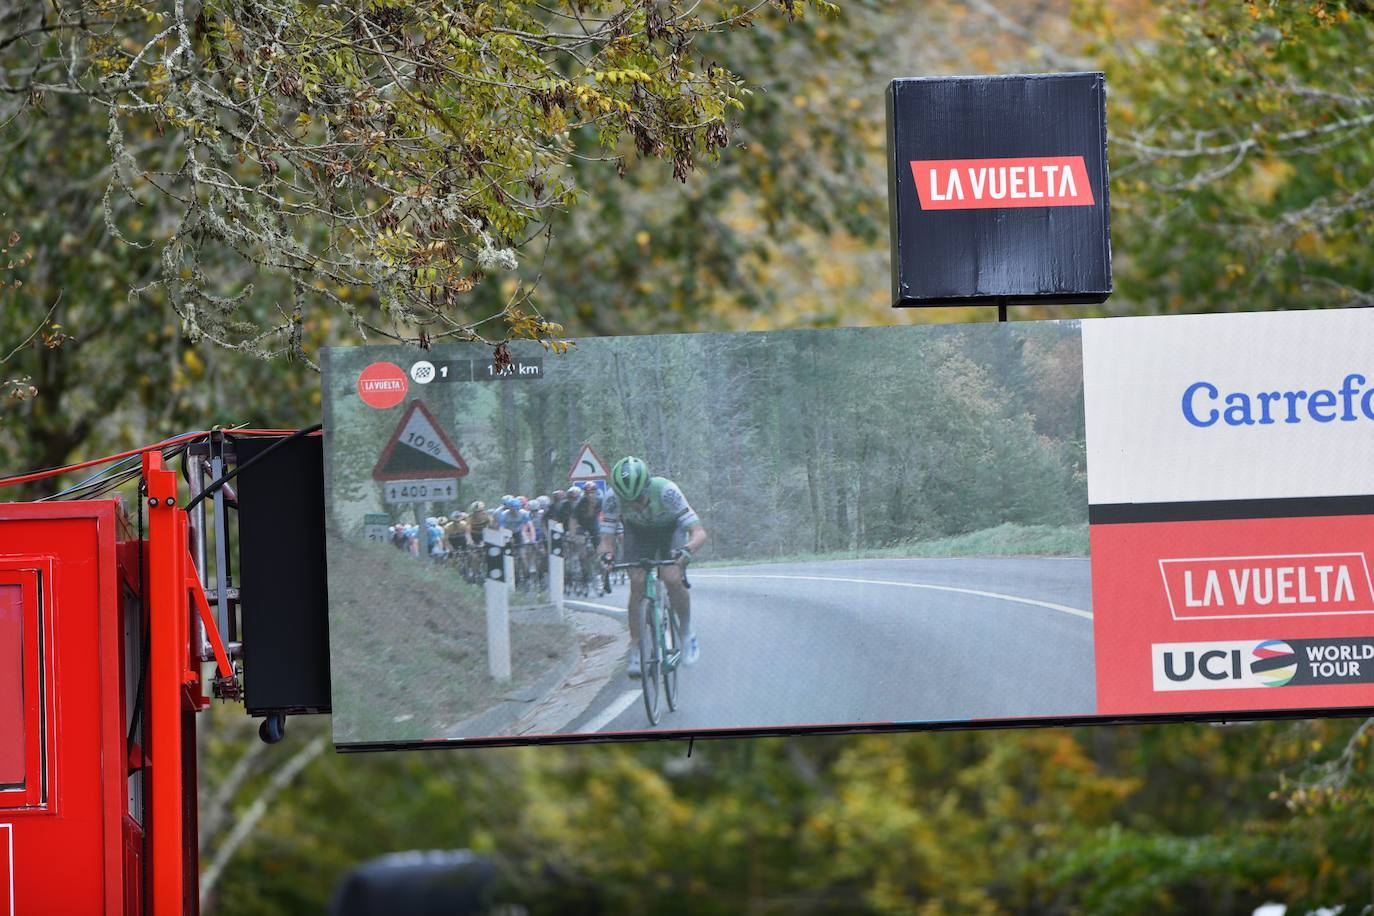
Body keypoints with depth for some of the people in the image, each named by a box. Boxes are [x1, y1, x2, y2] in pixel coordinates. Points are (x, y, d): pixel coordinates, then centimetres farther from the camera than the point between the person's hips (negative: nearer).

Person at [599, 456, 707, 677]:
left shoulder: (666, 491, -39)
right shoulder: (613, 498, -32)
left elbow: (699, 532, -39)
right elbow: (607, 536, -24)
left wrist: (686, 551, -60)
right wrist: (606, 555, -47)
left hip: (670, 528, -2)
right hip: (638, 532, 2)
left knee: (672, 579, -24)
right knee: (637, 583, -17)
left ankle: (687, 632, 1)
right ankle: (636, 649, -8)